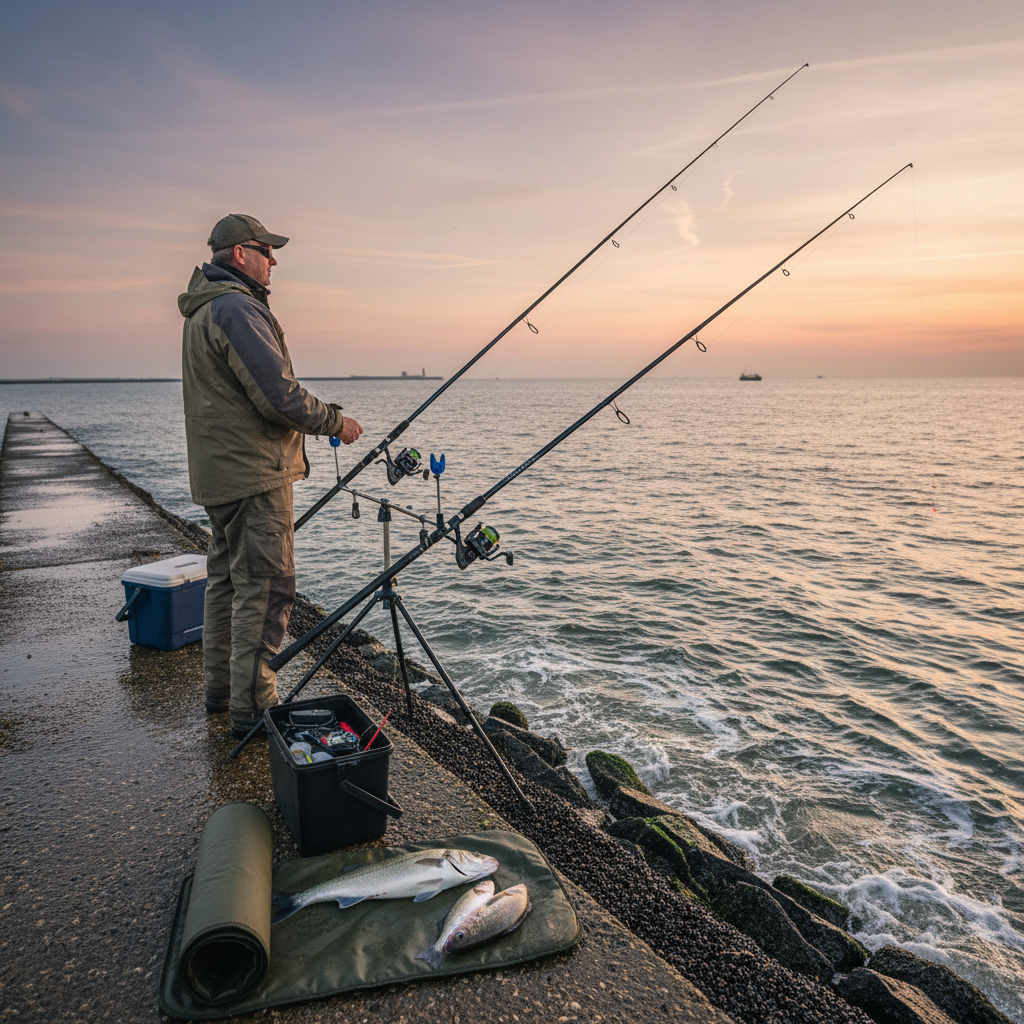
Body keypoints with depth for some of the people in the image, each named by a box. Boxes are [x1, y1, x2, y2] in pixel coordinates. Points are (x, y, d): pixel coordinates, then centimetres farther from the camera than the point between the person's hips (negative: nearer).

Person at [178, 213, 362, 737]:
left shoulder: (204, 310, 18)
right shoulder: (237, 308, -16)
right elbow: (279, 395, -22)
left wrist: (319, 415, 17)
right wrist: (336, 423, -7)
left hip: (218, 473, 11)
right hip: (253, 473, -11)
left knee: (227, 580, 17)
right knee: (264, 587, -5)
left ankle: (222, 688, 28)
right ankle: (252, 707, 2)